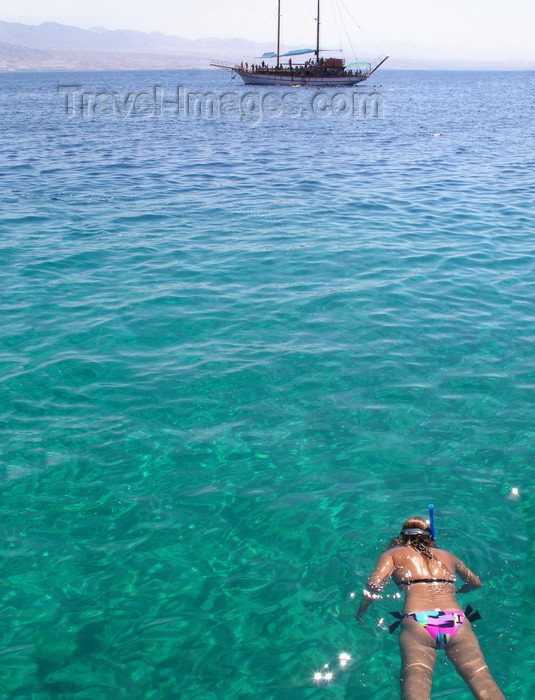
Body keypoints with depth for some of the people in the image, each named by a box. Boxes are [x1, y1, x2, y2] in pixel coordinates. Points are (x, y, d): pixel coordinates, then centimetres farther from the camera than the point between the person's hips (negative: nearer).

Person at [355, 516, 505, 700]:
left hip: (418, 621, -2)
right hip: (457, 621, 2)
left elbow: (374, 584, 5)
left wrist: (360, 612, 21)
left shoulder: (393, 554, 24)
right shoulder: (447, 555, 33)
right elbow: (477, 584, 48)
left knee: (415, 677, -24)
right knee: (480, 675, -15)